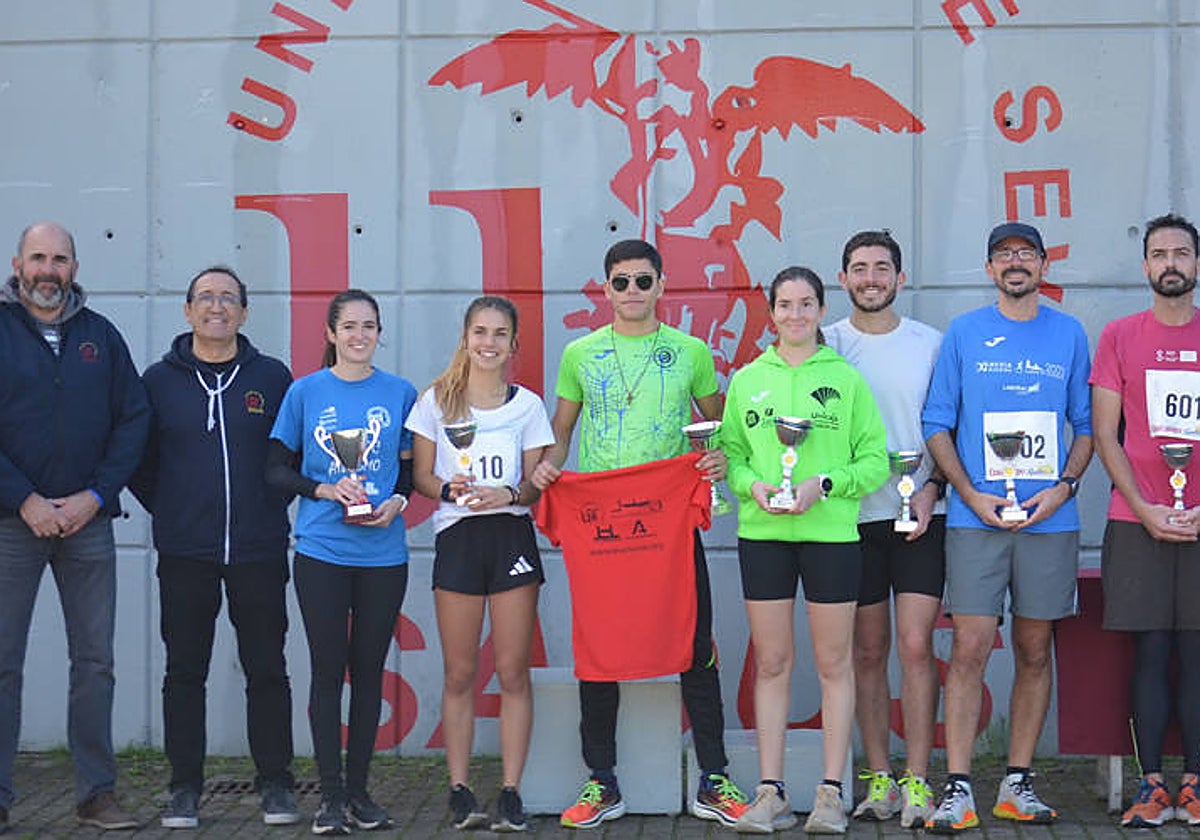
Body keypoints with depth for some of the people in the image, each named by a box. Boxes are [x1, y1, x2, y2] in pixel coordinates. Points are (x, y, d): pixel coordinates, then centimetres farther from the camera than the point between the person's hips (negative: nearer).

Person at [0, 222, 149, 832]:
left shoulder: (101, 335, 10)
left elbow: (133, 419, 7)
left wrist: (95, 496, -4)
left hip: (87, 522, 3)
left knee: (94, 662, 5)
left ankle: (97, 794, 13)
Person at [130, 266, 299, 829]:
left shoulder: (272, 378, 5)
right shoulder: (160, 379, 5)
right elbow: (137, 457, 10)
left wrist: (275, 505, 4)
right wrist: (167, 509, 4)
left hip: (259, 551, 0)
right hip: (184, 555, 0)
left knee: (266, 670, 4)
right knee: (184, 672, 5)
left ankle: (275, 784, 14)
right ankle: (185, 787, 14)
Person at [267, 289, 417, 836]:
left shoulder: (400, 394, 6)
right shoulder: (305, 391, 2)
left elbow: (412, 468, 12)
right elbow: (277, 468, 5)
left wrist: (397, 502, -8)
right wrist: (326, 490, -11)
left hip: (383, 553, 1)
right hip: (321, 550, -1)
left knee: (369, 670, 6)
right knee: (328, 669, 0)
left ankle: (359, 789, 17)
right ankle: (331, 795, 7)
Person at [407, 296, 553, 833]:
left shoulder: (527, 405, 7)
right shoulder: (437, 400, 6)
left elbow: (537, 484, 6)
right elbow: (422, 475, 7)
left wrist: (507, 495, -15)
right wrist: (450, 490, -13)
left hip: (512, 536, 0)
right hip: (457, 537, 0)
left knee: (513, 672, 0)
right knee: (459, 673, 2)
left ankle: (511, 794, 4)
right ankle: (459, 790, 9)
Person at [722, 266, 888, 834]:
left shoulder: (846, 378, 3)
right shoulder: (747, 380, 10)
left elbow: (875, 460, 1)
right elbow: (729, 452, 11)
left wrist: (824, 483, -14)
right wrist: (753, 485, -9)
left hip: (832, 532, -2)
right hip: (762, 533, 2)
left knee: (833, 663, 3)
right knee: (771, 664, 5)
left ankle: (831, 792, 11)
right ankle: (771, 792, 11)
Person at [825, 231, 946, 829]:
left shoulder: (929, 343, 6)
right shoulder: (824, 346, 6)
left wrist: (932, 486, -5)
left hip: (920, 516, -1)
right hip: (854, 516, 1)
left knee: (916, 646, -8)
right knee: (868, 651, 6)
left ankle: (916, 782, 0)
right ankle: (878, 777, 15)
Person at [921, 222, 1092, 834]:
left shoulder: (1069, 335, 9)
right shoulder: (963, 334, 5)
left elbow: (1087, 426, 11)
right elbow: (937, 424, 4)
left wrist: (1064, 486, -6)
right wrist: (972, 495, -8)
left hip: (1050, 520, 2)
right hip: (975, 519, -2)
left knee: (1035, 651, 6)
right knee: (970, 649, -7)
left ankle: (1017, 783, 15)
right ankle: (958, 789, -3)